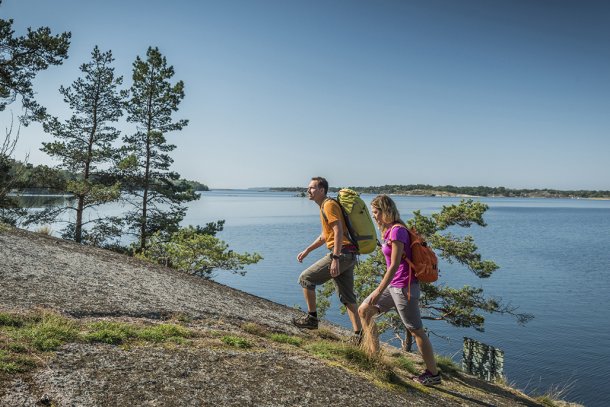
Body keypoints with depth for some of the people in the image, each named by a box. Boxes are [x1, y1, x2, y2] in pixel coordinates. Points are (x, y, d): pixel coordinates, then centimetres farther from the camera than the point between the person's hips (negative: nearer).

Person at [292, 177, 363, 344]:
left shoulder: (329, 205, -9)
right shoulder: (324, 207, 22)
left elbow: (339, 231, -20)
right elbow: (325, 235, 31)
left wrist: (335, 258, -26)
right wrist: (306, 251, 29)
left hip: (341, 253, -10)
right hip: (348, 255, 10)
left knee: (306, 278, -1)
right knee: (347, 297, 11)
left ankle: (311, 318, 8)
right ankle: (358, 334, 11)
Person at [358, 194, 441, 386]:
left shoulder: (397, 230, -18)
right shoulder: (388, 230, 11)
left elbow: (395, 265, -21)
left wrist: (379, 290, -19)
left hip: (404, 287, -10)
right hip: (393, 285, 10)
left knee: (416, 330, 1)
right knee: (364, 310, 11)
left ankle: (433, 374, 14)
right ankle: (374, 354, 19)